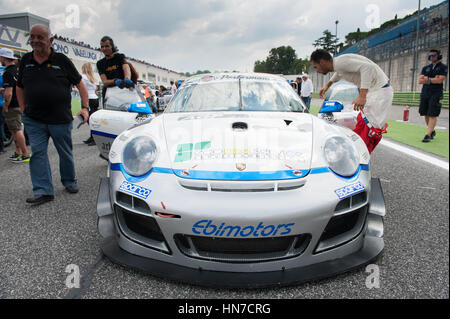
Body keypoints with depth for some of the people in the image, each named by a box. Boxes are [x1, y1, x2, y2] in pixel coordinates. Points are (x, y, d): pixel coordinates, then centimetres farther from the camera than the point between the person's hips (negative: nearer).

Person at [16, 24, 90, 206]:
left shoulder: (61, 60, -1)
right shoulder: (25, 61, 9)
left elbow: (79, 84, 3)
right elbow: (19, 87, 19)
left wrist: (85, 107, -6)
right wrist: (23, 109, 9)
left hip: (60, 119, -2)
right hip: (33, 120, 3)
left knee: (65, 153, 9)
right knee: (37, 153, -2)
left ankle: (70, 182, 28)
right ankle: (43, 191, 2)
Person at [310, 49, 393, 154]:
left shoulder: (340, 62, -20)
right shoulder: (338, 64, 10)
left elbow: (368, 67, -32)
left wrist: (362, 96, -37)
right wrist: (327, 85, 32)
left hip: (380, 92, -10)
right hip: (372, 91, 10)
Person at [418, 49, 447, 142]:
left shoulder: (443, 67, 3)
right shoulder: (425, 68, 16)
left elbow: (440, 80, -11)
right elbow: (420, 81, 3)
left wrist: (427, 79, -3)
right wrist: (433, 79, -7)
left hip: (436, 94, -5)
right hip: (424, 94, 5)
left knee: (433, 115, -12)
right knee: (426, 115, 7)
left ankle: (428, 135, -17)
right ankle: (432, 131, 23)